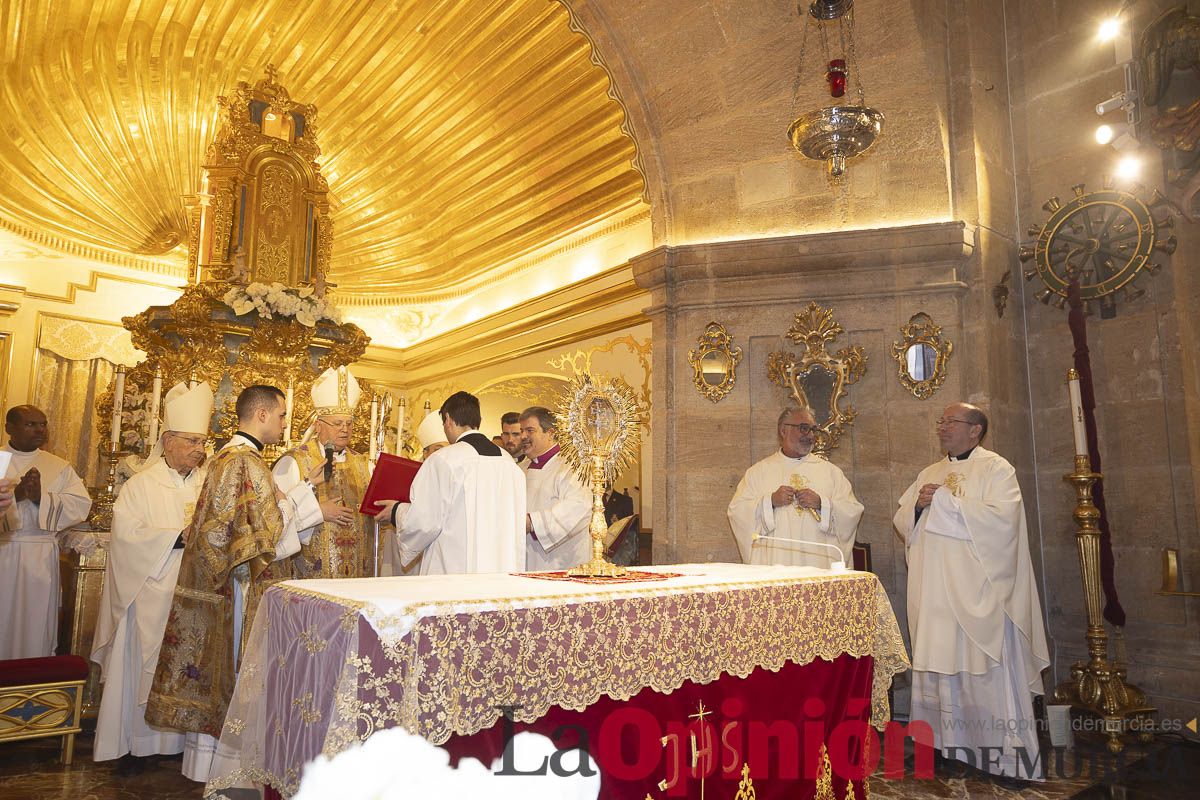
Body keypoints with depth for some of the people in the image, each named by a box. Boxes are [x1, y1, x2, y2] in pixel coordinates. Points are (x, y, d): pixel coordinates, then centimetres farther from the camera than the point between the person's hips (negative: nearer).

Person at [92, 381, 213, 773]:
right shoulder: (142, 484, -1)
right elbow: (127, 534, -11)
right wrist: (179, 537, -16)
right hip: (153, 595, -3)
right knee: (146, 664, 4)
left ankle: (183, 738, 16)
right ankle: (136, 744, 16)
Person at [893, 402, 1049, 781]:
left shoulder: (996, 468, -1)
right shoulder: (929, 474, 17)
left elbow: (1003, 518, -16)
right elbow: (902, 521, 15)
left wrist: (945, 501, -14)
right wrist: (918, 506, -7)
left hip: (978, 588, -5)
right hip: (935, 589, 6)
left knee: (983, 665, -3)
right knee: (940, 662, 5)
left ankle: (1003, 752, 7)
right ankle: (949, 744, 14)